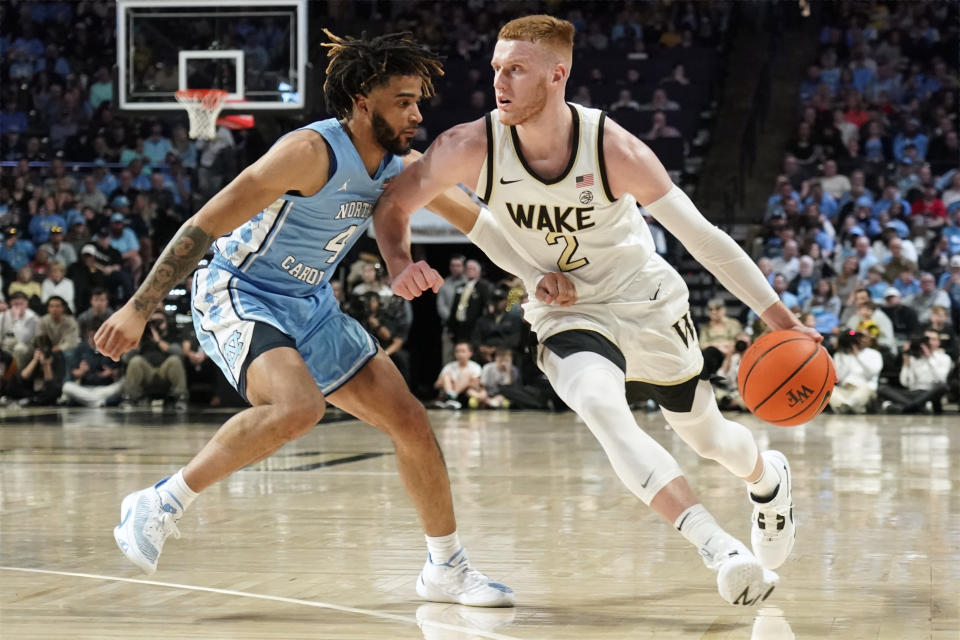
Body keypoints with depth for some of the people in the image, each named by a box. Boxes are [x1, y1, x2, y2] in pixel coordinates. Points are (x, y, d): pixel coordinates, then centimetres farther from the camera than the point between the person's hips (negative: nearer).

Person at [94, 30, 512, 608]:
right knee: (298, 407, -35)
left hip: (312, 307, 8)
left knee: (411, 421, 3)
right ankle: (162, 505, -20)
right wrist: (140, 310, -24)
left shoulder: (401, 168, -1)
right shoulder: (312, 152, -24)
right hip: (236, 297, -8)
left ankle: (447, 569, 19)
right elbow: (204, 226, -23)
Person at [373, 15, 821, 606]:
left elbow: (701, 236, -18)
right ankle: (721, 550, -38)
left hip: (649, 305, 0)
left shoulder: (615, 150, -26)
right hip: (570, 317, 0)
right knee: (602, 410, -32)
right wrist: (400, 264, -28)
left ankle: (768, 476, 55)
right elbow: (393, 204, -6)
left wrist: (778, 316, -18)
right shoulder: (472, 147, -22)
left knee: (707, 435, 17)